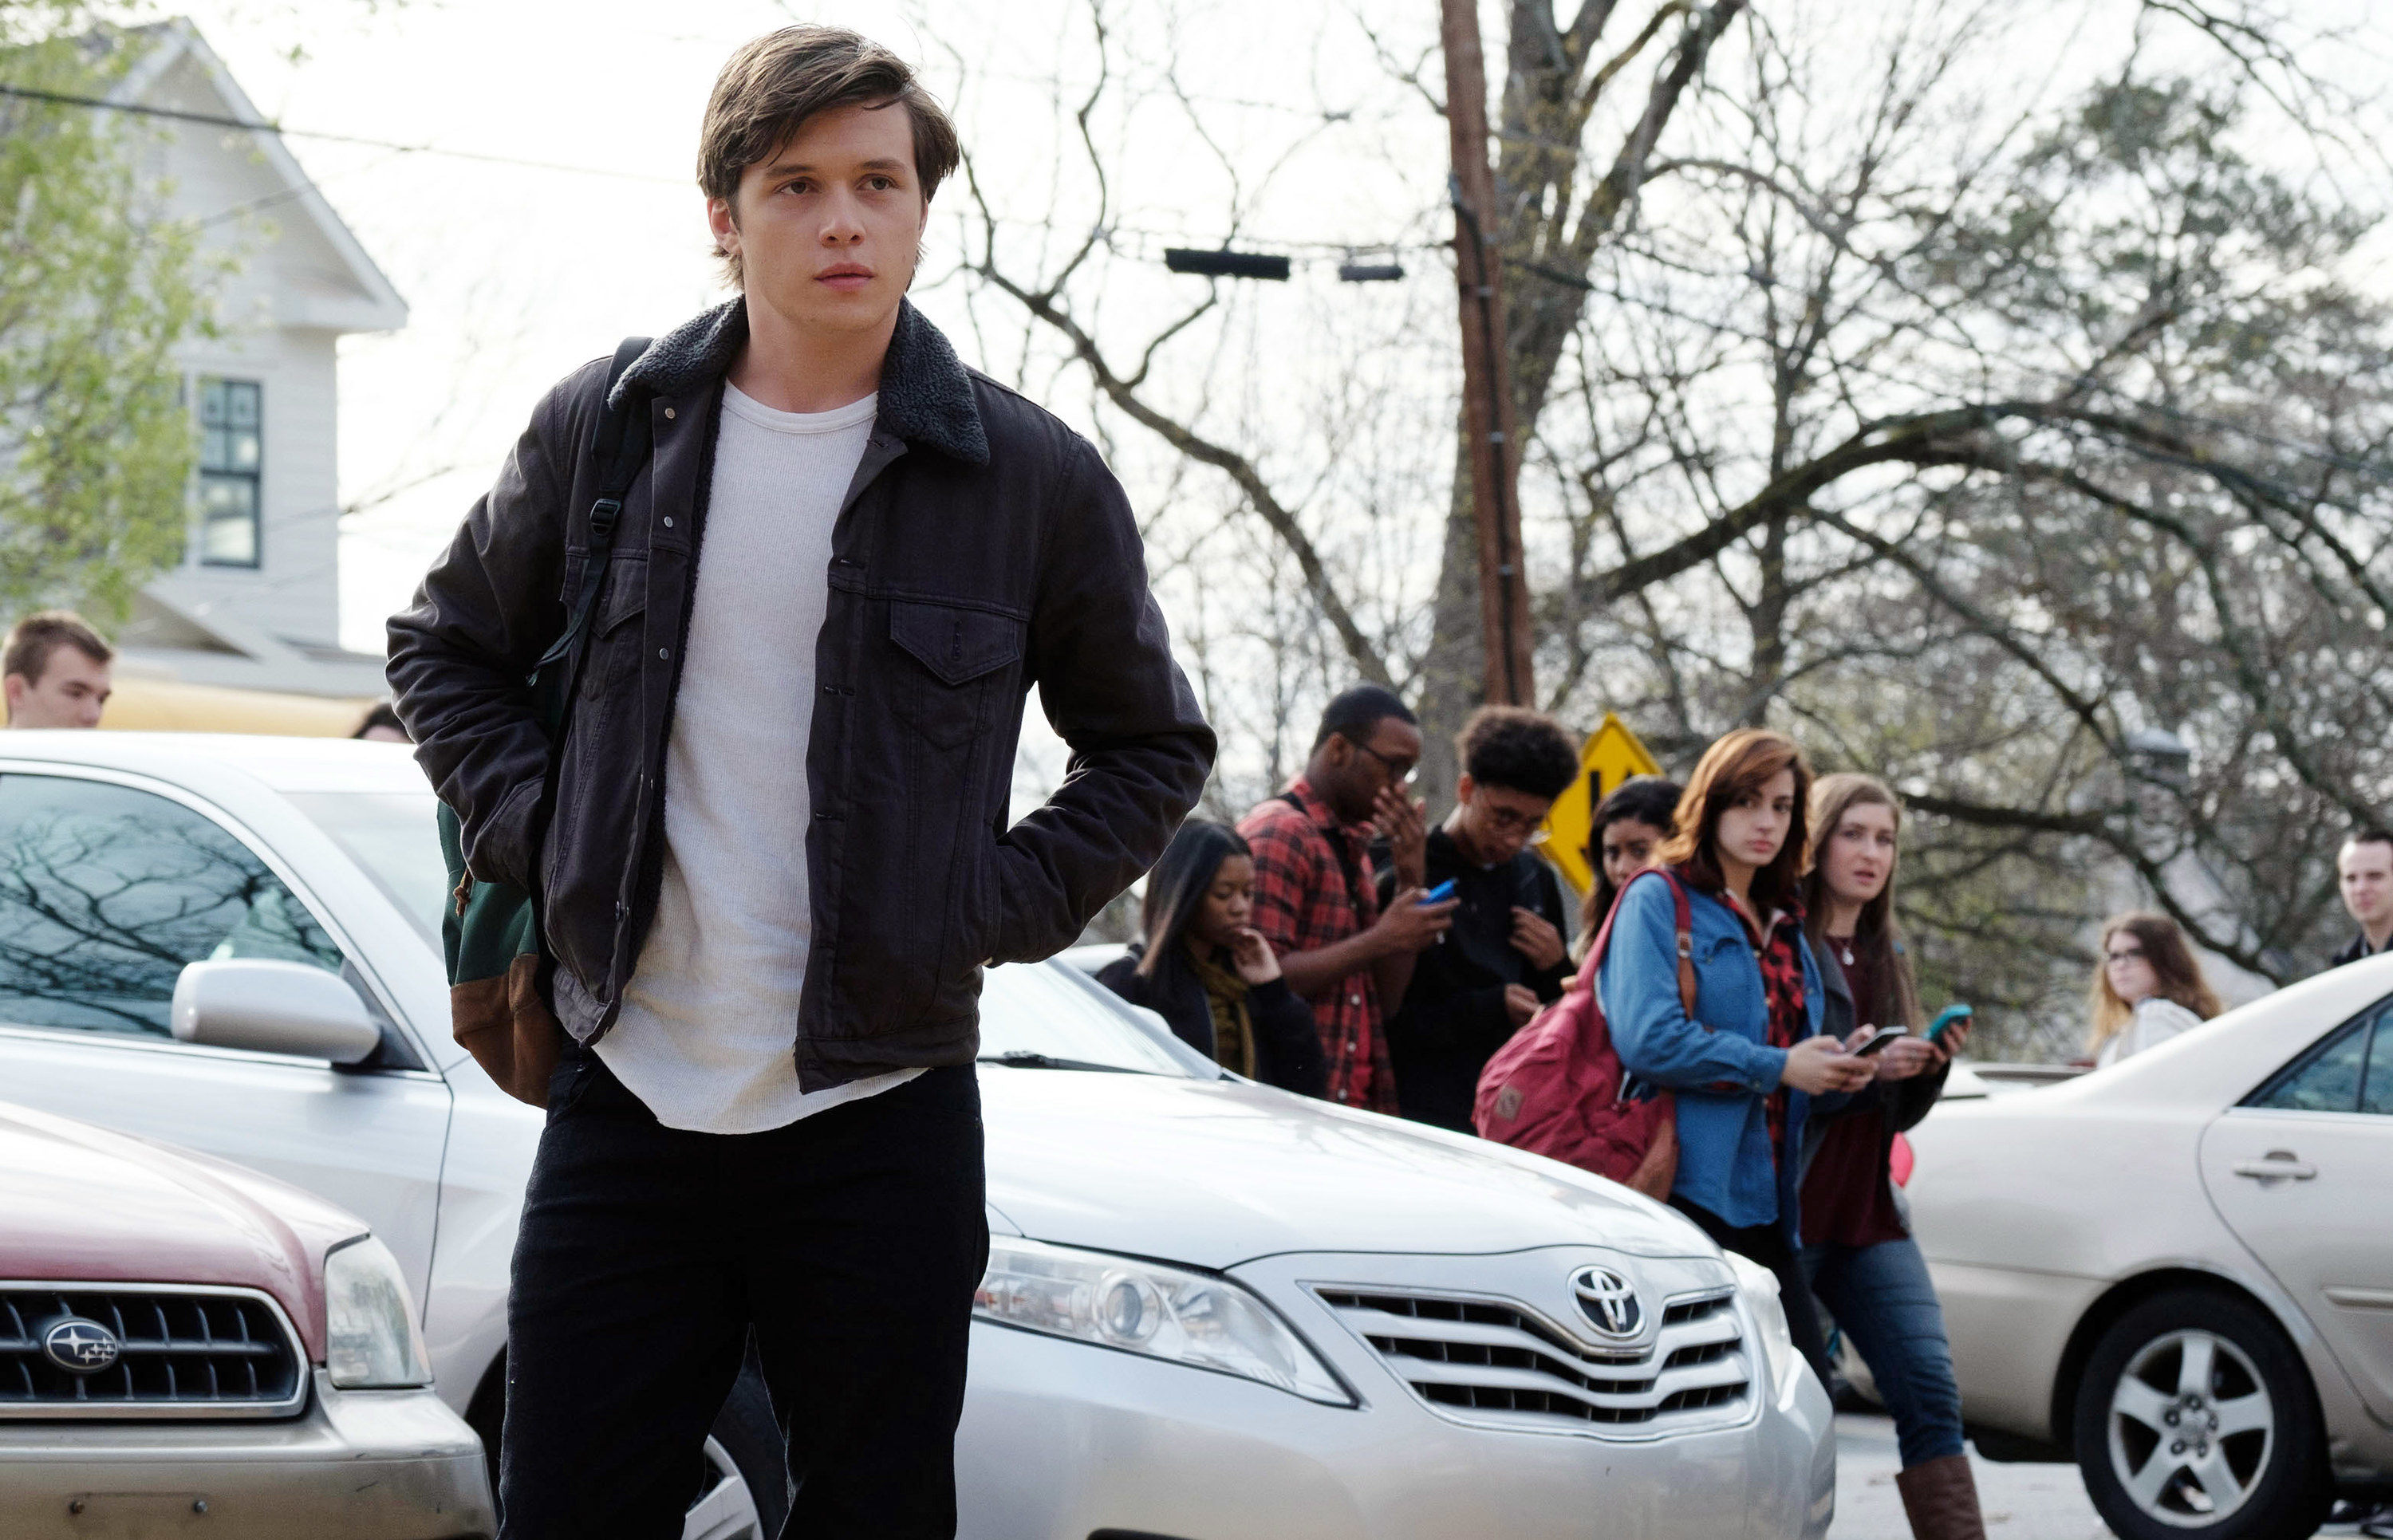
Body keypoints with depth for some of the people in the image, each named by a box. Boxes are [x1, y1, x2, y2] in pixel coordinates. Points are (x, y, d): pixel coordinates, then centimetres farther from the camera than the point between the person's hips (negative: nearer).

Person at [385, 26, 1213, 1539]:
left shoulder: (1032, 478, -1)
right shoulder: (607, 428, 4)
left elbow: (1153, 745, 11)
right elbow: (448, 645, 19)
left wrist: (1004, 907, -2)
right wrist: (531, 827, 4)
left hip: (881, 1117, -1)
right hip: (626, 1099, 2)